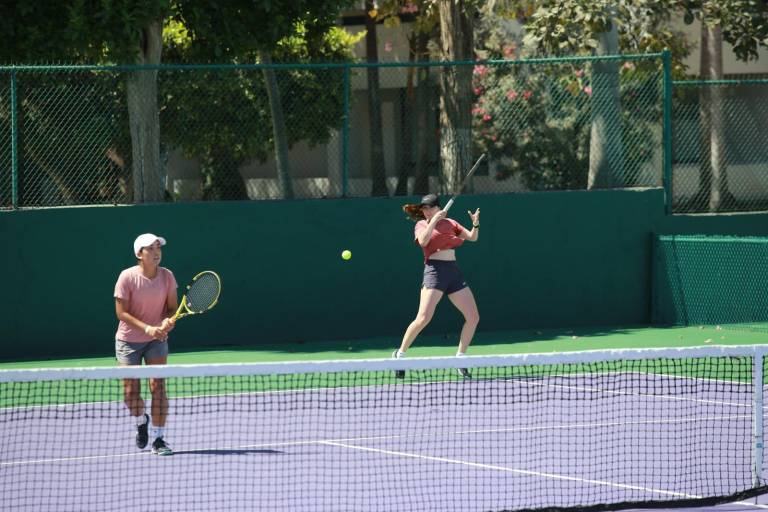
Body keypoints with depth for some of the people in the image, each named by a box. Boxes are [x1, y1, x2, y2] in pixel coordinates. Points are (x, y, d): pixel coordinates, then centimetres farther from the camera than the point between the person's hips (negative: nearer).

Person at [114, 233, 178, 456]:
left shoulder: (166, 276, -8)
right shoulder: (128, 277, -17)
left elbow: (172, 307, 0)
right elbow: (121, 312, -17)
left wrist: (168, 321, -24)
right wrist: (147, 328, -28)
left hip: (157, 339, 2)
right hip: (129, 341, -2)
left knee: (158, 387, -10)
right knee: (131, 391, -1)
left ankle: (158, 438, -3)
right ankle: (141, 421, 32)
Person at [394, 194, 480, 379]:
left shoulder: (450, 223, 16)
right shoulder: (421, 225, 5)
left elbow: (472, 237, 11)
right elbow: (423, 240, -16)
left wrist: (475, 224, -8)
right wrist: (434, 221, -22)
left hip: (454, 271, 5)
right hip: (434, 271, -5)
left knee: (473, 317, 0)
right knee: (423, 318, -17)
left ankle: (460, 358, 11)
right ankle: (400, 354, -3)